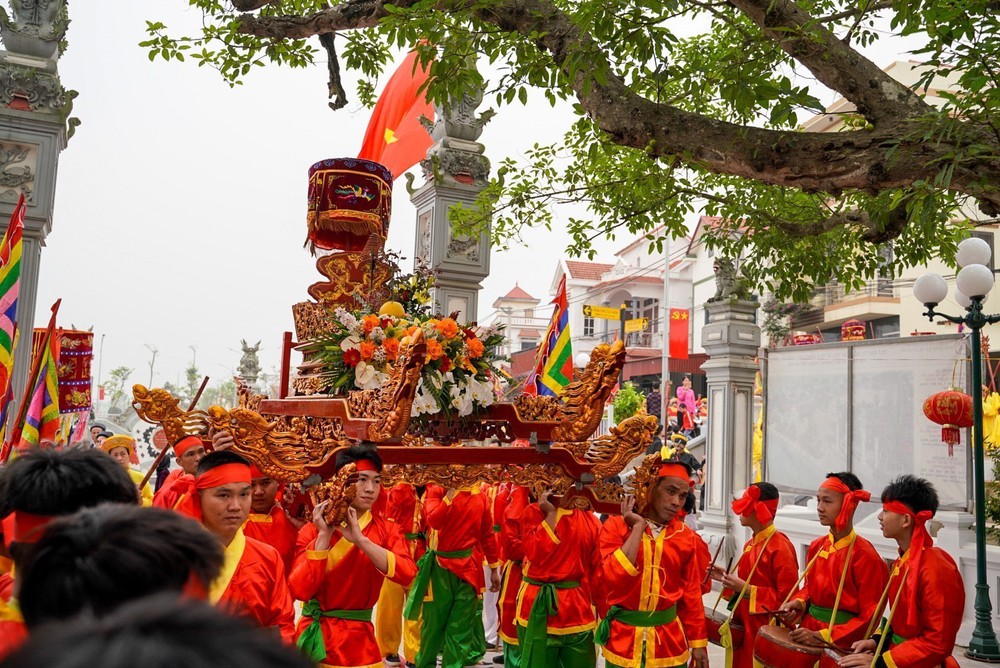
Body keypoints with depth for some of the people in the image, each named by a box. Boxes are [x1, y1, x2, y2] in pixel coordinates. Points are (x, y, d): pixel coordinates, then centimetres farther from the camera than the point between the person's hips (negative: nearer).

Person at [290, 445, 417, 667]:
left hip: (360, 639, 1)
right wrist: (324, 536, -19)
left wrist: (359, 539, -25)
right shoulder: (316, 529, -5)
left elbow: (407, 574, -20)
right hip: (318, 637, -1)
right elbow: (300, 590, -15)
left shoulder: (387, 530, -2)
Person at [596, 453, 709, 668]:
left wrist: (698, 643, 7)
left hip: (670, 642, 3)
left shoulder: (686, 537, 1)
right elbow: (612, 580, -22)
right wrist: (638, 527, -18)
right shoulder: (616, 526, -8)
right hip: (623, 641, -2)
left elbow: (691, 593, 7)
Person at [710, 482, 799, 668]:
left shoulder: (781, 547, -19)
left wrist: (746, 589, -23)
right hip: (745, 626, 8)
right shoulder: (751, 544, 9)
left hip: (768, 631, -8)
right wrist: (727, 578, 2)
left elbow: (787, 597, -22)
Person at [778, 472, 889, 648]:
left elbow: (869, 616, -14)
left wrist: (822, 636, -19)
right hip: (809, 630, 5)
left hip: (840, 645, -5)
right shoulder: (816, 546, 4)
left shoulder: (864, 555, -15)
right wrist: (799, 603, -3)